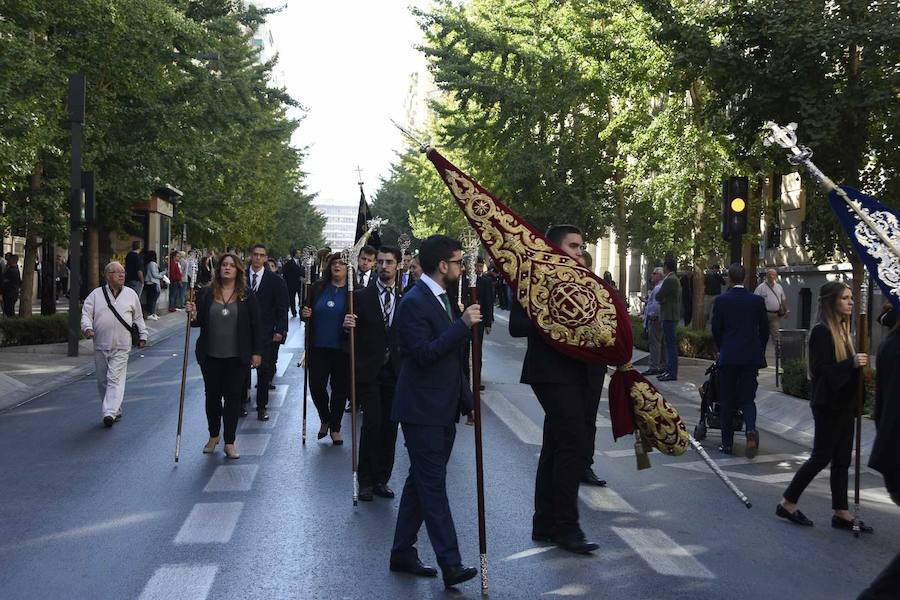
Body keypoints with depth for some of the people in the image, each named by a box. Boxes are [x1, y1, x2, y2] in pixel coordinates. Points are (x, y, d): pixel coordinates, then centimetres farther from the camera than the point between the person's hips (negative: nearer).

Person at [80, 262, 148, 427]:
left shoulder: (131, 294, 10)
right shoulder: (96, 294, 6)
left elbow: (138, 317, 18)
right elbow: (86, 313, 1)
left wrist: (143, 335, 18)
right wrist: (87, 328, -18)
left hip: (121, 347, -1)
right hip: (101, 346, 2)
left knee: (115, 379, -12)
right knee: (102, 381, 8)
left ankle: (110, 412, -18)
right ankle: (115, 411, 21)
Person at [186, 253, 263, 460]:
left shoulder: (247, 296, -1)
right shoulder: (205, 293, 2)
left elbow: (255, 325, 1)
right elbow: (199, 322, 7)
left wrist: (257, 352, -2)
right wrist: (193, 315, -15)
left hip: (236, 357, -2)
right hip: (210, 355, 2)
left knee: (233, 397, 1)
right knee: (212, 396, 12)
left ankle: (229, 442, 9)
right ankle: (213, 436, 30)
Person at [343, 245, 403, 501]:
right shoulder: (362, 296, 2)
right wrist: (347, 326, -17)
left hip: (396, 372, 2)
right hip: (369, 371, -2)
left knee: (390, 426, 6)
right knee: (372, 424, -8)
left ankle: (382, 479, 18)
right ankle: (366, 481, 4)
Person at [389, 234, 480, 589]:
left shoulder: (440, 299, 16)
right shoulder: (414, 303, -15)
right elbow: (425, 353, -24)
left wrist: (467, 401, 21)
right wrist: (463, 324, -24)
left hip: (443, 410, 10)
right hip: (422, 410, -10)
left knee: (421, 482, 14)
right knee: (433, 485, -8)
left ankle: (403, 552, 24)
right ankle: (450, 564, -7)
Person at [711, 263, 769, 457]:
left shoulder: (721, 301, -4)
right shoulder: (757, 301, 2)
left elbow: (716, 329, 1)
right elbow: (764, 330, 6)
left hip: (728, 357, -2)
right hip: (751, 357, 2)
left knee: (726, 401, 7)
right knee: (748, 399, 7)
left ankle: (727, 443, 9)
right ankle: (751, 429, -20)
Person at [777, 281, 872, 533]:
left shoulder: (843, 329, 12)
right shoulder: (821, 332, -15)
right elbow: (821, 370, -20)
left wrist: (859, 363, 4)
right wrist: (852, 364, -28)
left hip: (844, 405, 8)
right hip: (828, 405, -8)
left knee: (842, 460, 10)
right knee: (821, 457, -2)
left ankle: (841, 514, 17)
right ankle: (787, 504, 11)